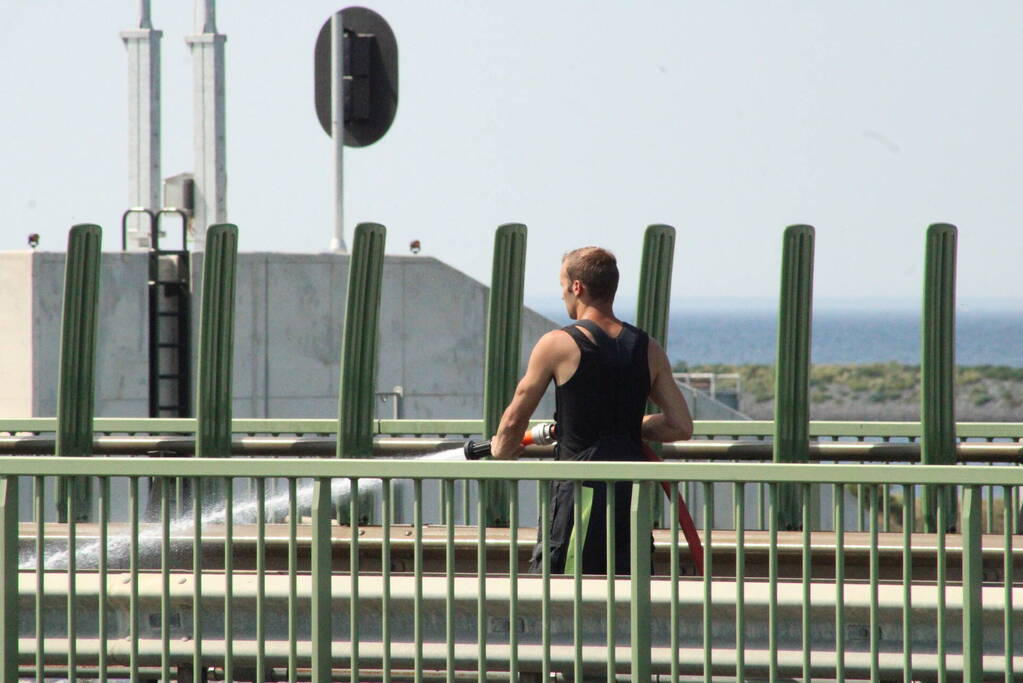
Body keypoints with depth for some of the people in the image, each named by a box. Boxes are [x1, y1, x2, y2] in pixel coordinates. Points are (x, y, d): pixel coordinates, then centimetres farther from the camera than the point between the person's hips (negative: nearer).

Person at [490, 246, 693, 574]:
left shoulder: (557, 344, -6)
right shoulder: (648, 349, 6)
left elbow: (515, 419, 2)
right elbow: (681, 426, 6)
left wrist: (502, 450, 24)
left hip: (580, 489, -5)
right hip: (633, 491, 5)